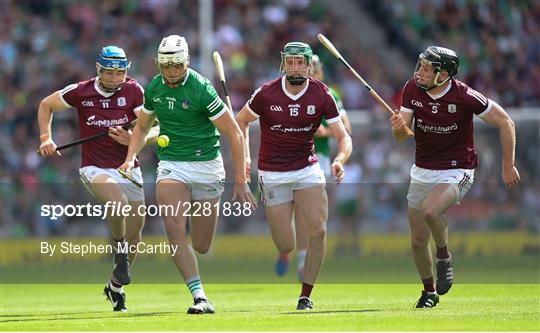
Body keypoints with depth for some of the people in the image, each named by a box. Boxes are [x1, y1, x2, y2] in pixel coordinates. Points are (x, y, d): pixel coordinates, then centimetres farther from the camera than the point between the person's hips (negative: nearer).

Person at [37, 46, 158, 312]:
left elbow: (154, 131, -5)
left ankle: (116, 285, 28)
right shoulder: (81, 92, -5)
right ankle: (119, 250, -9)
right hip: (95, 168, -3)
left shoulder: (133, 90, -4)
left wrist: (134, 139, -24)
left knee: (135, 231, 5)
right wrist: (46, 138, 0)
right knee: (118, 201, -34)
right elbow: (46, 105, 12)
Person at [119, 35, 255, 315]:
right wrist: (130, 158, 3)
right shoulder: (154, 88, 1)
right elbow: (142, 126, 20)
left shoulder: (201, 88, -15)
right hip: (171, 166, 3)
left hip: (206, 165, -3)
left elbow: (235, 134, -11)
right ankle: (199, 297, -22)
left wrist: (240, 181, -12)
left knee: (201, 246, 5)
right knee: (175, 231, -21)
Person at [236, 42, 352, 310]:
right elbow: (241, 121, 7)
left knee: (318, 232, -16)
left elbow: (343, 137, -5)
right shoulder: (267, 93, -10)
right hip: (273, 175, -1)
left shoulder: (321, 95, -7)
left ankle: (305, 296, -2)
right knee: (285, 247, -5)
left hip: (307, 170, 1)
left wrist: (340, 159, -26)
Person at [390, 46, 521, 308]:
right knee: (417, 241, 7)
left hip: (456, 172, -5)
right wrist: (398, 127, -31)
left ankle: (444, 257, -5)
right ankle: (429, 291, 31)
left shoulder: (464, 96, -21)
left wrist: (508, 167, -7)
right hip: (422, 172, 5)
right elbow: (401, 136, -6)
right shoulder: (412, 89, -8)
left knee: (430, 211, -33)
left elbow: (505, 123, -11)